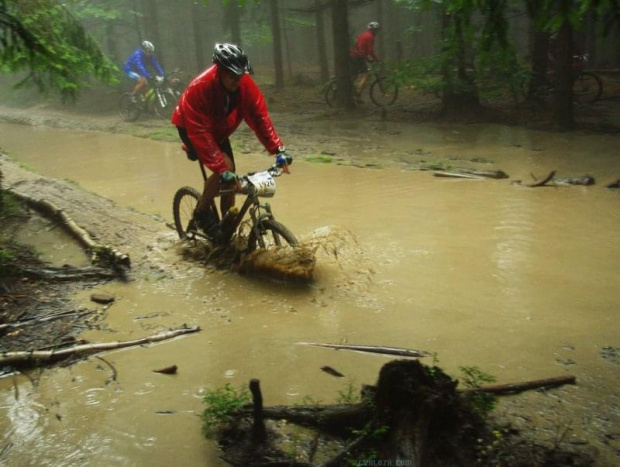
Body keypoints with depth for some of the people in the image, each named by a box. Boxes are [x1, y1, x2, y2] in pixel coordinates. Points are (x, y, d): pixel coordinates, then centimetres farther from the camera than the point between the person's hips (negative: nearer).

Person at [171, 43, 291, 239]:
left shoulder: (244, 83, -24)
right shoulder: (199, 88, -38)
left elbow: (259, 116, -21)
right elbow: (200, 134, -41)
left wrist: (278, 149, -30)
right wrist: (220, 168, -48)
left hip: (219, 129, 6)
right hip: (191, 128, -5)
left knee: (230, 174, -1)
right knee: (224, 167, -26)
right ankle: (202, 213, -4)